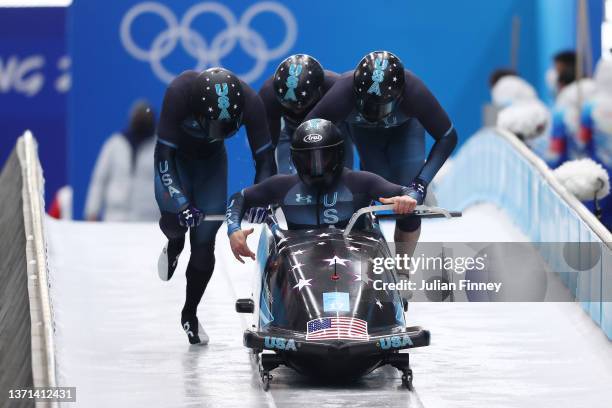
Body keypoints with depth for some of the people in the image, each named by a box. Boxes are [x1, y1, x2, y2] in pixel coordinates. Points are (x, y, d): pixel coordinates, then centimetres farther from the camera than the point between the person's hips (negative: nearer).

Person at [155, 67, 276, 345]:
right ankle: (174, 246, 12)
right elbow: (164, 156, -33)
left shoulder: (250, 102, -31)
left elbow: (265, 159, -20)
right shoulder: (179, 93, -38)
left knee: (205, 242, -5)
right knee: (175, 216, -26)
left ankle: (190, 313, 15)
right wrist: (180, 203, -43)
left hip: (211, 158, 2)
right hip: (175, 154, -2)